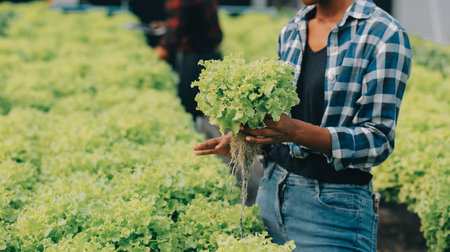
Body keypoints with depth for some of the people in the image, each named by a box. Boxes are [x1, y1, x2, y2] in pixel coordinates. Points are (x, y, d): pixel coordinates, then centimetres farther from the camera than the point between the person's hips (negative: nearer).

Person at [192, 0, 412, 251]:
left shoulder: (385, 36, -12)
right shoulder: (291, 30, 9)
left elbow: (378, 141, -17)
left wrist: (295, 132, -29)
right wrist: (243, 137, -1)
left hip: (333, 208, -6)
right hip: (272, 193, 6)